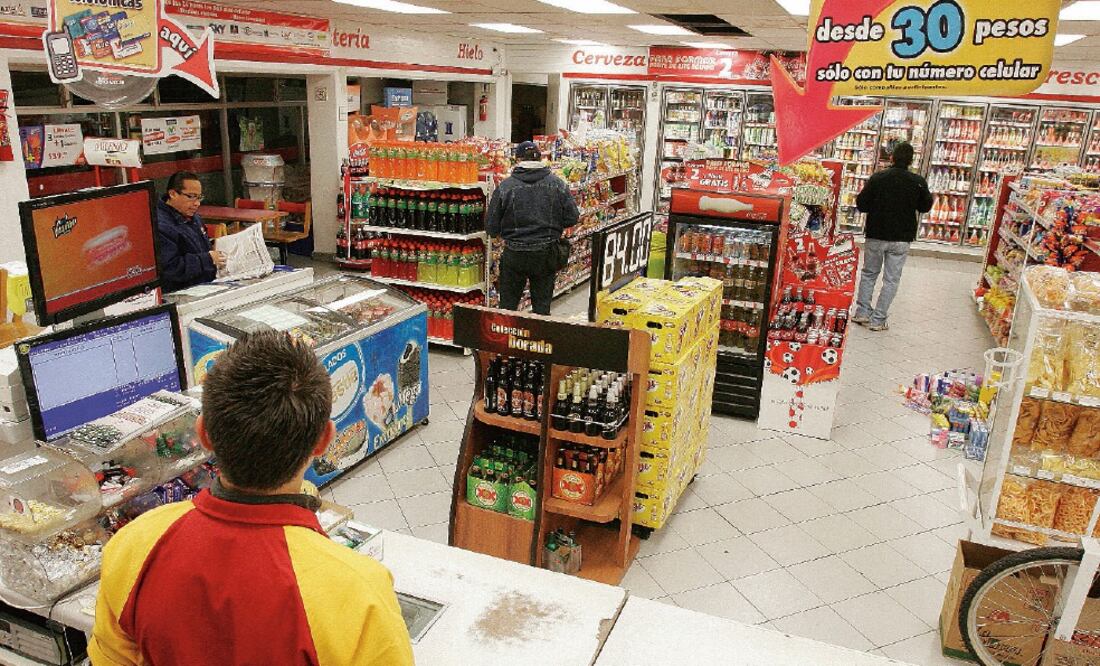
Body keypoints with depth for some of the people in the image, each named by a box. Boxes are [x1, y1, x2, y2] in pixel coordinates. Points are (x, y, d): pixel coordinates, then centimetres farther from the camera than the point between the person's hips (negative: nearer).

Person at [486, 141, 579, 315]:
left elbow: (491, 227, -7)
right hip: (547, 255, 2)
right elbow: (572, 217, -1)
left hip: (514, 255, -1)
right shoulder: (558, 184, -5)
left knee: (508, 303, 13)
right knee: (542, 304, 14)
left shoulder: (505, 186, -10)